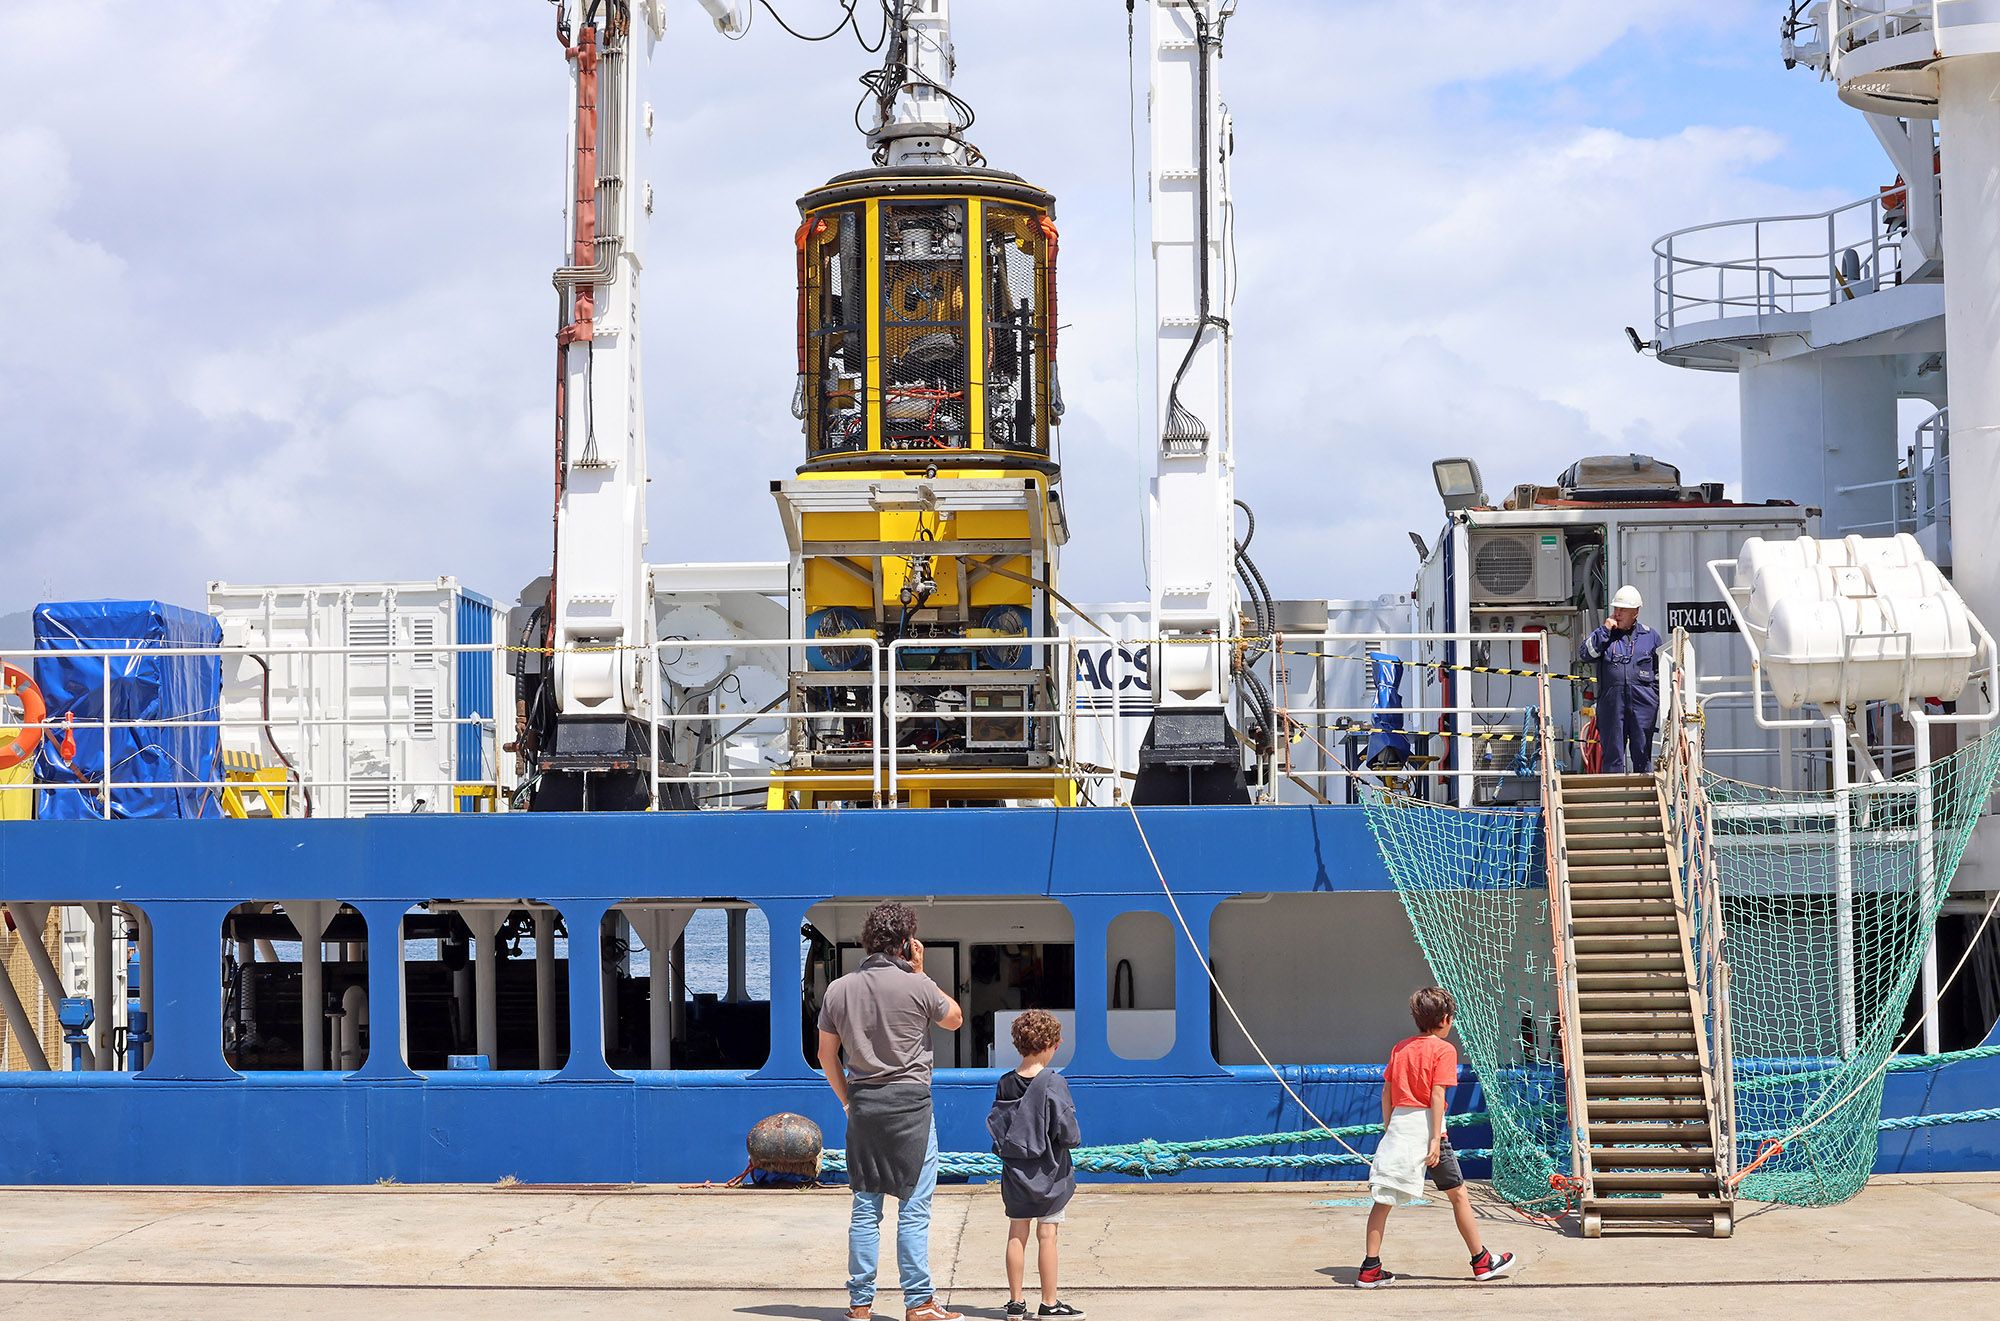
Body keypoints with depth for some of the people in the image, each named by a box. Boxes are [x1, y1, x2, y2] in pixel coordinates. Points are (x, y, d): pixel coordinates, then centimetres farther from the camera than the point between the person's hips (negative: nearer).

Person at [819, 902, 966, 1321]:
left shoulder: (839, 989, 4)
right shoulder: (917, 987, -9)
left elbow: (827, 1055, 10)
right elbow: (954, 1019, 10)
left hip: (862, 1103, 4)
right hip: (910, 1102, -4)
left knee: (865, 1208, 9)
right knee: (914, 1209, 0)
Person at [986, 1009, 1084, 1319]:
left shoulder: (1005, 1084, 0)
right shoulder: (1052, 1083, -16)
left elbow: (995, 1126, 4)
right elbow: (1066, 1130, -17)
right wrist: (1073, 1140, 3)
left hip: (1015, 1173, 5)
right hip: (1048, 1172, -5)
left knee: (1017, 1234, 10)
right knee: (1047, 1235, 1)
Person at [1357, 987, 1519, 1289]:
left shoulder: (1400, 1048, 12)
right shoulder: (1444, 1050, -5)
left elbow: (1386, 1092, 11)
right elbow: (1437, 1096, -12)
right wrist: (1436, 1140, -13)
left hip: (1398, 1124, 5)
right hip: (1426, 1126, -5)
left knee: (1383, 1198, 4)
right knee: (1459, 1195, 9)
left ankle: (1370, 1269, -1)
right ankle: (1482, 1262, 16)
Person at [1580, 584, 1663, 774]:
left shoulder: (1650, 636, 12)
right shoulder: (1602, 635, 12)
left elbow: (1659, 672, 14)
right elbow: (1587, 653, -5)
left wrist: (1659, 700, 8)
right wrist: (1604, 630, -7)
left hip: (1642, 701, 0)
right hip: (1611, 701, 0)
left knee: (1642, 752, 4)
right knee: (1612, 752, 1)